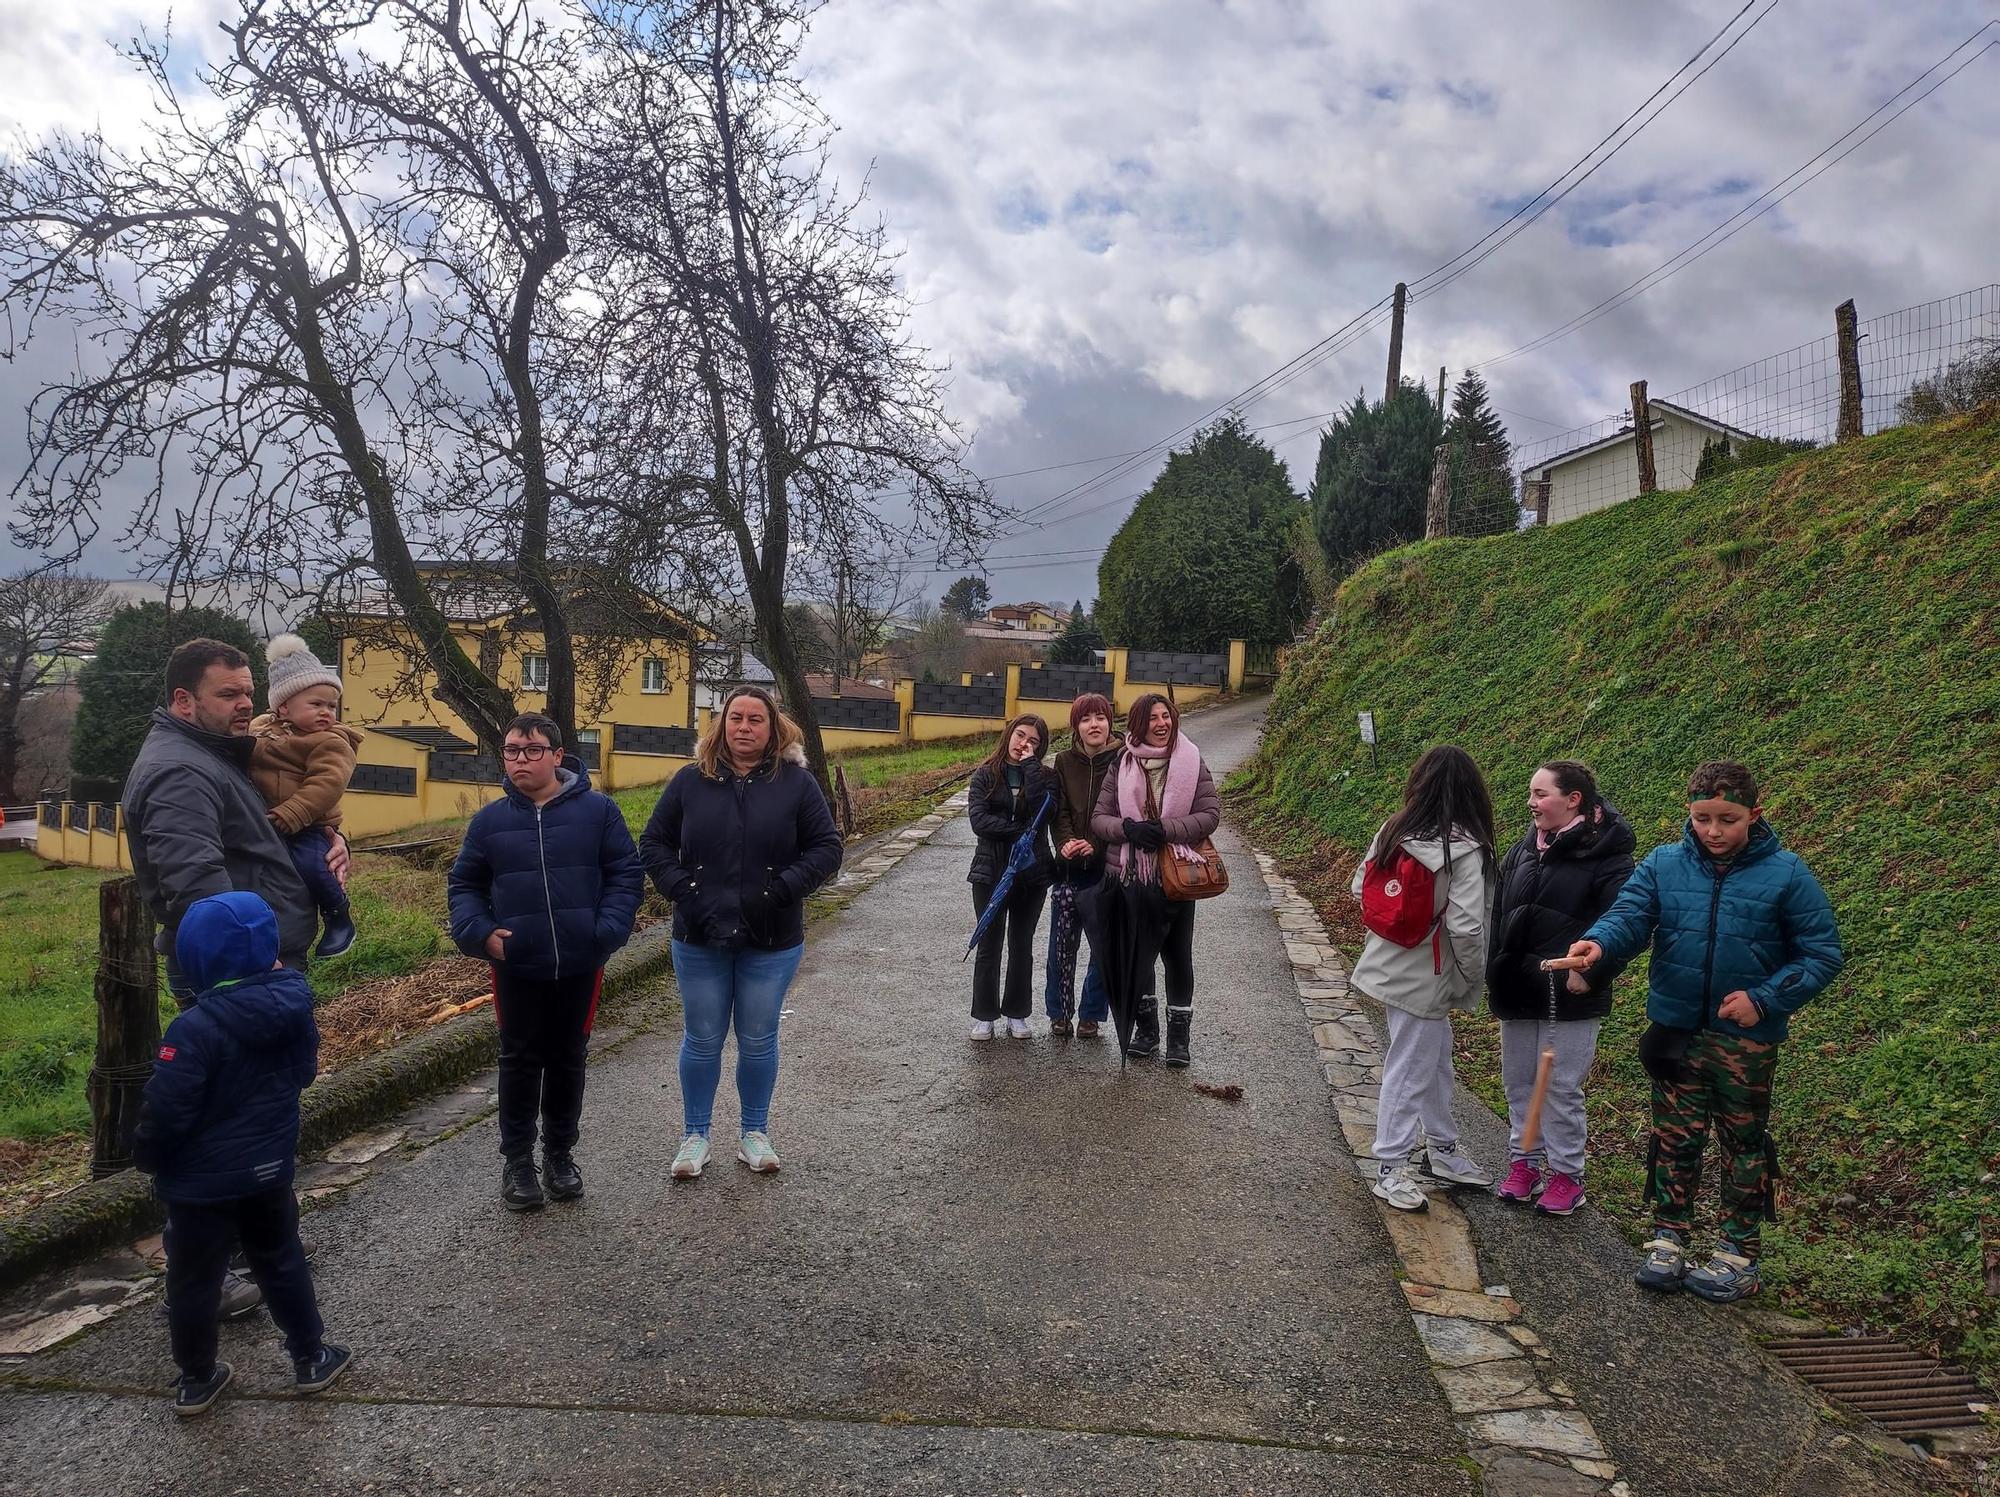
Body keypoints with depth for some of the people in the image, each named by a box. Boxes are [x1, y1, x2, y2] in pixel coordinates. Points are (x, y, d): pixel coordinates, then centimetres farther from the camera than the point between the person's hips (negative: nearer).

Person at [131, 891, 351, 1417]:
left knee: (193, 1279, 15)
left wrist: (148, 1158, -1)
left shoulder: (197, 1028, -25)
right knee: (282, 1262, 21)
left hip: (201, 1180, -4)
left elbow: (166, 1110, -21)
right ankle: (310, 1358, 31)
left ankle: (196, 1379, 30)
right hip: (269, 1169, 4)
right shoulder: (293, 1004, -10)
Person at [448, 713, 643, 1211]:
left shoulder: (598, 810, -4)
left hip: (580, 964, 0)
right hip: (516, 966, 1)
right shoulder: (490, 819, 2)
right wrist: (479, 932, -8)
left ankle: (560, 1152, 30)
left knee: (568, 1059, 14)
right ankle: (516, 1158, 24)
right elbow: (464, 885, 9)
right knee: (520, 1061, 10)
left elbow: (626, 874, -3)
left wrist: (607, 930, -15)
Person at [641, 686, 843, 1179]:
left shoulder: (797, 783, -4)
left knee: (758, 1041, 11)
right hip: (699, 940, 1)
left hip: (771, 942, -1)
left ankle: (754, 1133, 29)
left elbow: (827, 847, -4)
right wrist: (680, 889, -10)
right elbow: (653, 842, 5)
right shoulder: (690, 781, 1)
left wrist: (782, 889, -16)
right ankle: (695, 1135, 27)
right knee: (702, 1040, 12)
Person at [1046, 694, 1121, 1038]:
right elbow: (1060, 811, 2)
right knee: (1061, 943, 6)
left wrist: (1096, 846, -18)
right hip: (1070, 868, 3)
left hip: (1108, 867, -2)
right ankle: (1058, 1013, 22)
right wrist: (1066, 843, -16)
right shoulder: (1065, 761, 5)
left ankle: (1091, 1015, 21)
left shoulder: (1123, 760, -6)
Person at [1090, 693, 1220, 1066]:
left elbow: (1210, 815, -8)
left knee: (1177, 955, 11)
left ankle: (1179, 1034, 23)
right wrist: (1128, 829, -21)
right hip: (1130, 877, 2)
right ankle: (1145, 1029, 30)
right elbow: (1099, 817, 0)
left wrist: (1165, 831, -20)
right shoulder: (1121, 767, 0)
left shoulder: (1191, 764, -4)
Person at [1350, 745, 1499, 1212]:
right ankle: (1391, 1169, 17)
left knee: (1435, 1059, 23)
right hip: (1425, 978, -7)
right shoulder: (1465, 849, -20)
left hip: (1390, 963, 7)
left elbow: (1361, 887, 4)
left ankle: (1442, 1147, 39)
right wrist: (1471, 980, -9)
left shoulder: (1392, 831, -2)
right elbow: (1466, 926, -23)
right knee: (1410, 1069, 5)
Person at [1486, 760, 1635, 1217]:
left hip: (1568, 996, -6)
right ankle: (1524, 1162, 29)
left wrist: (1591, 974, -19)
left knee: (1561, 1087, 3)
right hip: (1517, 991, 6)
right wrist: (1494, 974, 10)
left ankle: (1566, 1174, 19)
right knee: (1518, 1081, 14)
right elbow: (1499, 916, 14)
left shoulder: (1605, 855, -12)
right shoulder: (1523, 850, 9)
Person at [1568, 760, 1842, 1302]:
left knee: (1744, 1145, 12)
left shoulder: (1785, 875, -9)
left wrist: (1765, 1000, -17)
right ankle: (1669, 1240, 23)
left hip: (1747, 1039, -2)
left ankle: (1738, 1253, 25)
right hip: (1676, 1031, 2)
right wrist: (1599, 942, -38)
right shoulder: (1663, 865, -3)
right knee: (1674, 1138, 10)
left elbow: (1823, 953, -6)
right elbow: (1629, 915, -15)